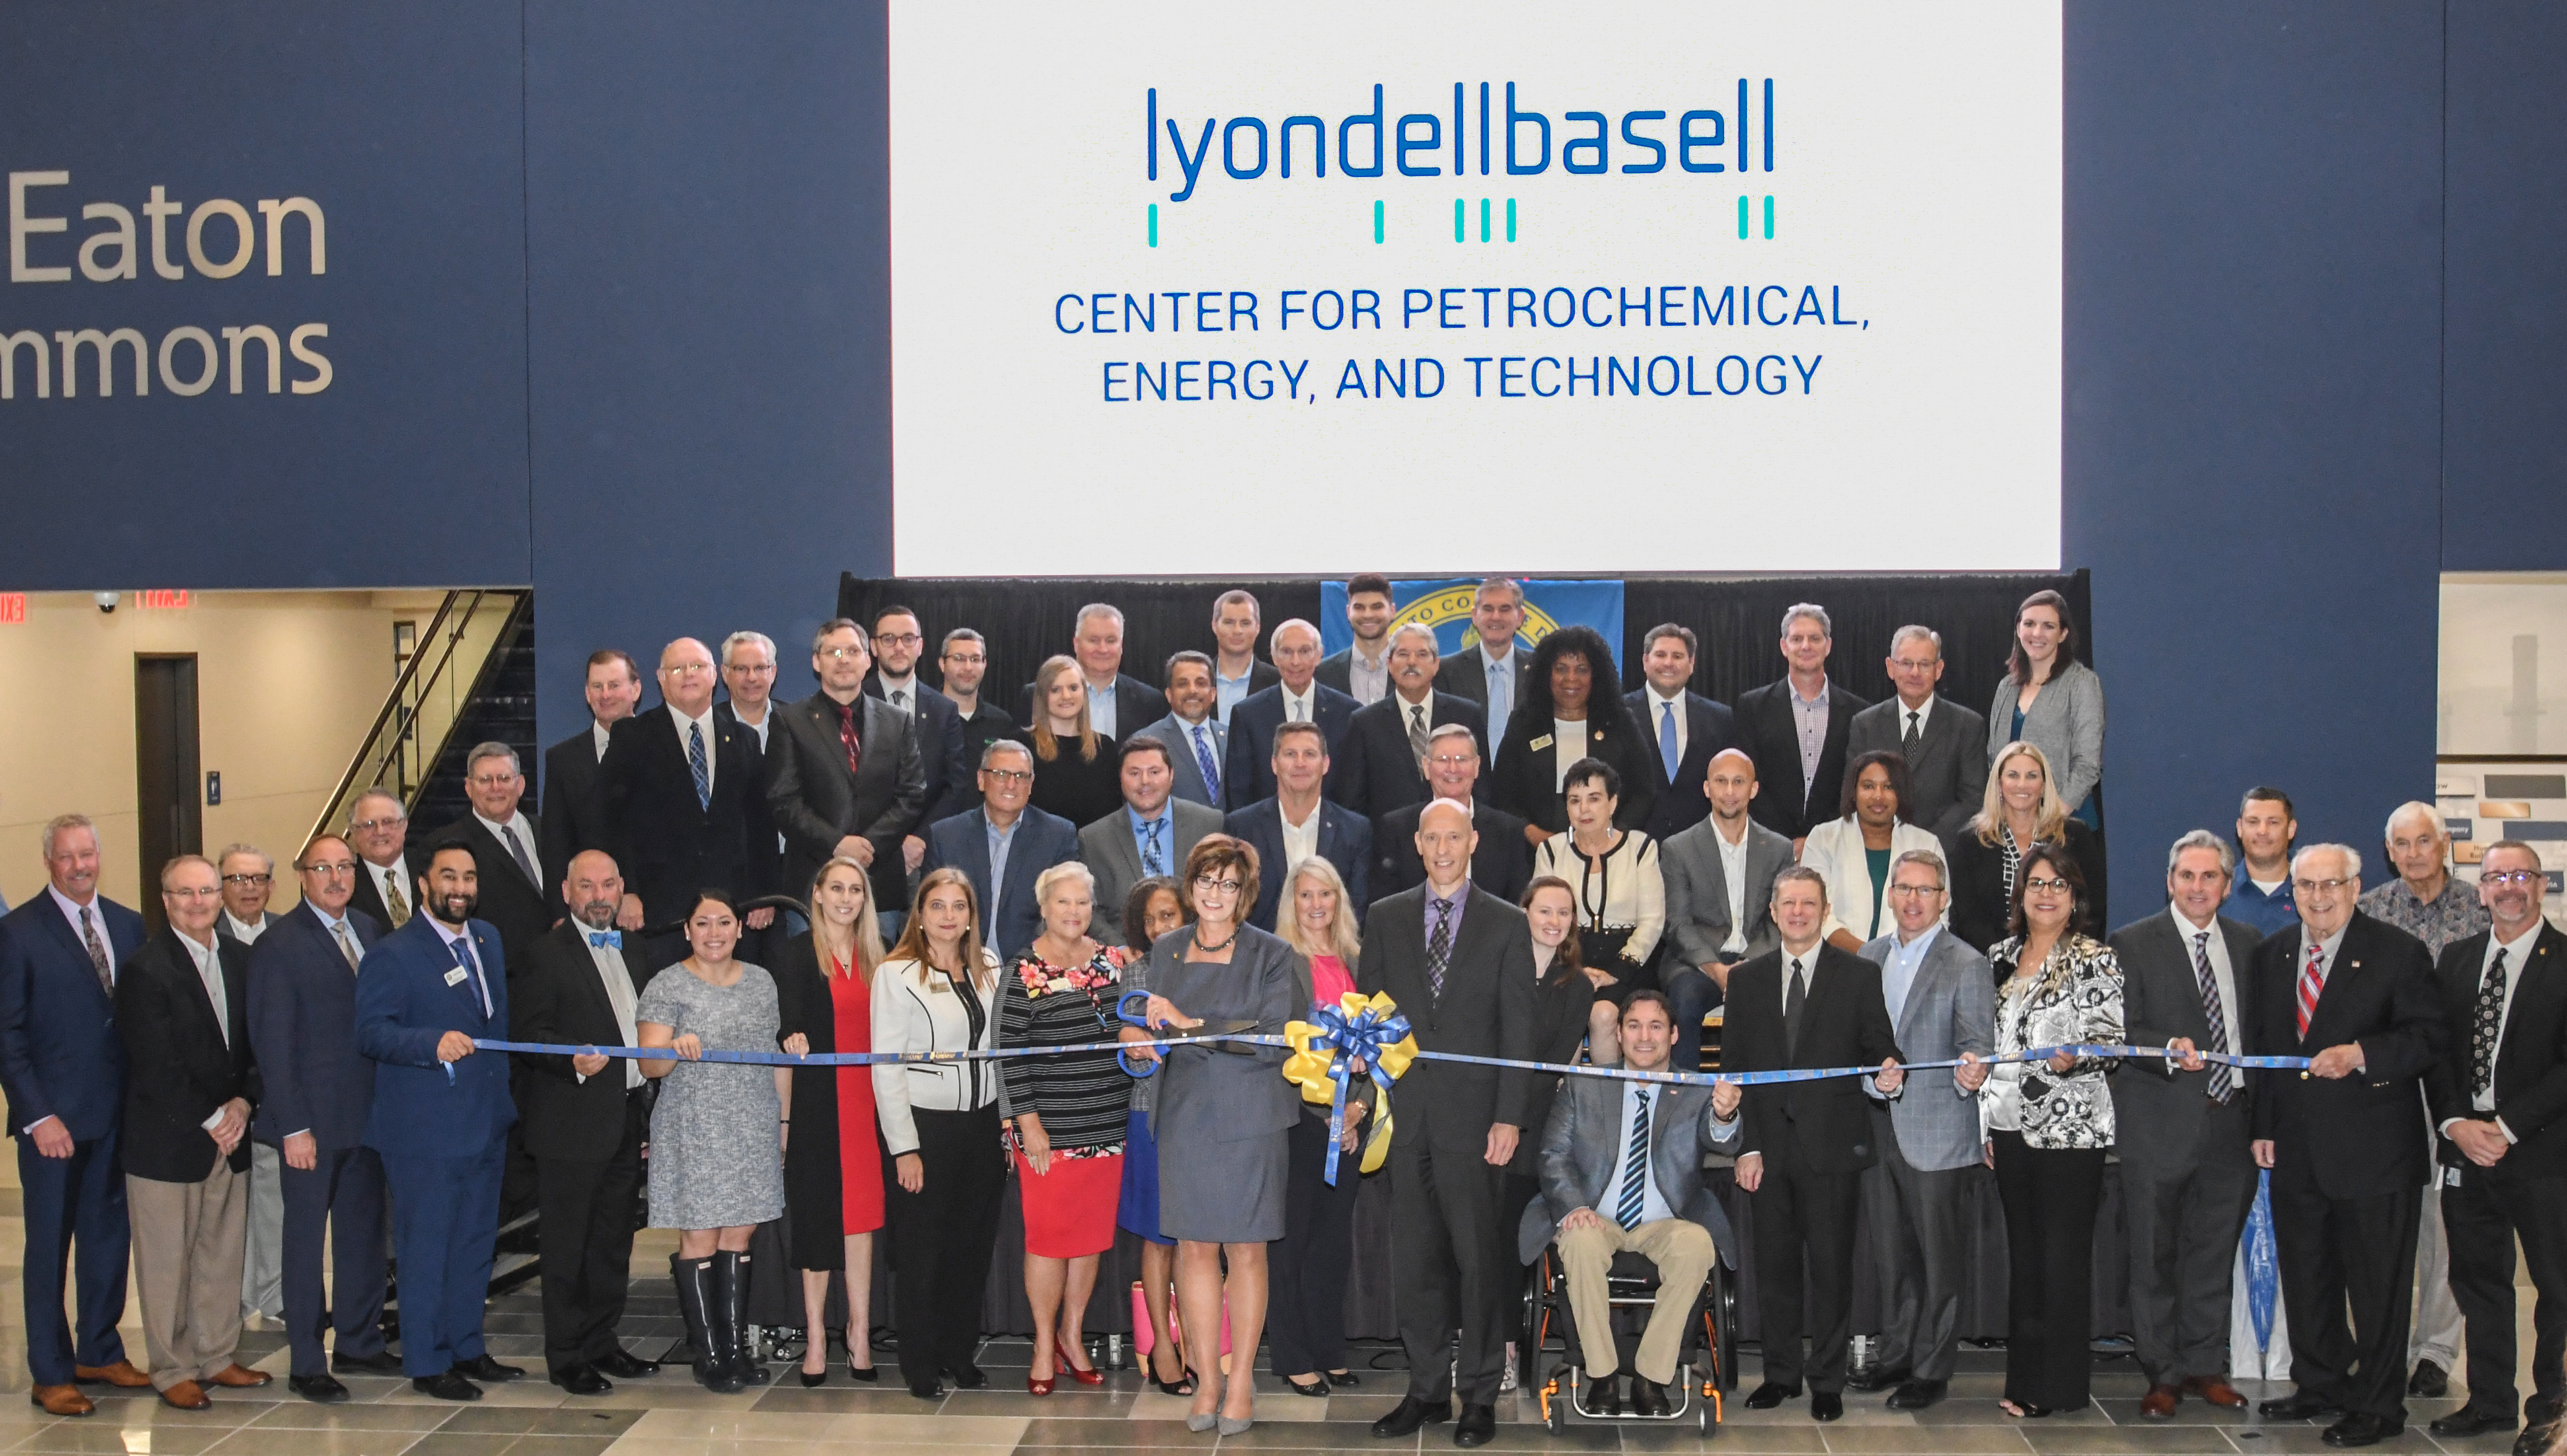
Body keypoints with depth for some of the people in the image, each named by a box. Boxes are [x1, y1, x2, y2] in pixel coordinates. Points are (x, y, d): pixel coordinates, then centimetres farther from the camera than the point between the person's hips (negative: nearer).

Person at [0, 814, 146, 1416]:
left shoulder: (128, 925, 8)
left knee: (110, 1237, 13)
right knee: (49, 1246, 4)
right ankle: (51, 1373, 13)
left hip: (118, 1114, 5)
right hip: (54, 1119, -5)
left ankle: (100, 1352, 27)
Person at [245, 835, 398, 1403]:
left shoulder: (370, 930, 9)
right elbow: (271, 1042, -12)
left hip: (367, 1115, 6)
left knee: (364, 1230, 14)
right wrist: (294, 1126, -14)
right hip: (313, 1120, -6)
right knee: (305, 1238, 4)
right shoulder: (279, 945, -10)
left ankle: (359, 1343, 28)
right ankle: (306, 1365, 13)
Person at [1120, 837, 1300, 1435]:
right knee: (1195, 1247, 3)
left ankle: (1242, 1381, 13)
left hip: (1249, 1121, -3)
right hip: (1184, 1117, 3)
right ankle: (1207, 1379, 13)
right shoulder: (1165, 953, 9)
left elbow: (1274, 1040, -12)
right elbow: (1141, 1021, 15)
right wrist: (1138, 1039, -9)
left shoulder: (1272, 956, -3)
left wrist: (1190, 1025, -16)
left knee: (1245, 1249, 2)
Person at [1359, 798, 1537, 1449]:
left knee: (1479, 1259, 0)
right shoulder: (1385, 919, 11)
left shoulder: (1507, 925, 4)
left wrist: (1509, 1118, -6)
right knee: (1416, 1260, 7)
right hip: (1404, 1118, 3)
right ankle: (1427, 1389, 16)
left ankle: (1480, 1395, 9)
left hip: (1472, 1116, -2)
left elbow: (1518, 1029, 1)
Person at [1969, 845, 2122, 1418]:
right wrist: (1986, 1123, 14)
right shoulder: (2001, 957, 12)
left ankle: (2059, 1386, 5)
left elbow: (2112, 1044, -8)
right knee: (2023, 1250, 11)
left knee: (2062, 1255, -2)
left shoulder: (2096, 960, -4)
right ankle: (2024, 1376, 19)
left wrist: (2075, 1058, -30)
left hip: (2070, 1129, -5)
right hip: (2012, 1127, 6)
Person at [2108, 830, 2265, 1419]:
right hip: (2159, 1126, -4)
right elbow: (2122, 1031, -8)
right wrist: (2170, 1049, -26)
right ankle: (2163, 1374, 13)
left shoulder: (2247, 944, 12)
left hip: (2230, 1121, 4)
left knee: (2215, 1252, 11)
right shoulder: (2133, 944, -2)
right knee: (2155, 1256, 3)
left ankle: (2205, 1365, 22)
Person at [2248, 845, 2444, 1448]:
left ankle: (2378, 1405, 13)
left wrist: (2361, 1055, -24)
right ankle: (2320, 1384, 31)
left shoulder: (2398, 954, -7)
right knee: (2306, 1278, 16)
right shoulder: (2272, 955, 10)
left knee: (2377, 1283, 2)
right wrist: (2262, 1125, 10)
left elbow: (2429, 1036, -10)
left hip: (2372, 1149, -6)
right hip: (2296, 1150, 6)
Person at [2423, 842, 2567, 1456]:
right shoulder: (2456, 958, 11)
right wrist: (2455, 1122, -6)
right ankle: (2490, 1400, 23)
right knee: (2478, 1278, 11)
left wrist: (2507, 1127, -16)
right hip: (2466, 1146, 5)